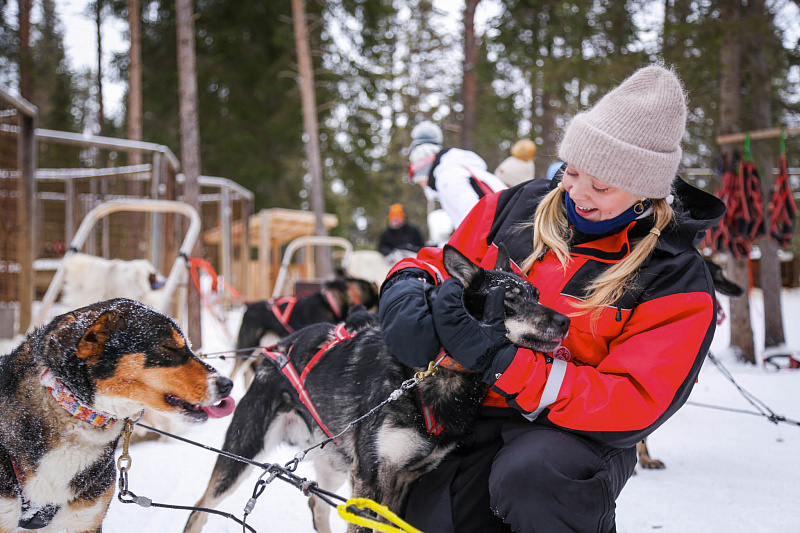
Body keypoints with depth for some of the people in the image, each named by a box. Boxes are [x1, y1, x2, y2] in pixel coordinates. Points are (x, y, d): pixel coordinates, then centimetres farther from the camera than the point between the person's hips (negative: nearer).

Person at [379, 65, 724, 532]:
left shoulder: (679, 283, -9)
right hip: (474, 413, 4)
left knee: (529, 476, -36)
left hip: (576, 431, -3)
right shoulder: (517, 208, 4)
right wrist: (406, 290, -11)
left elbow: (631, 407, -16)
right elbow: (439, 263, 17)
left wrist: (494, 358, -26)